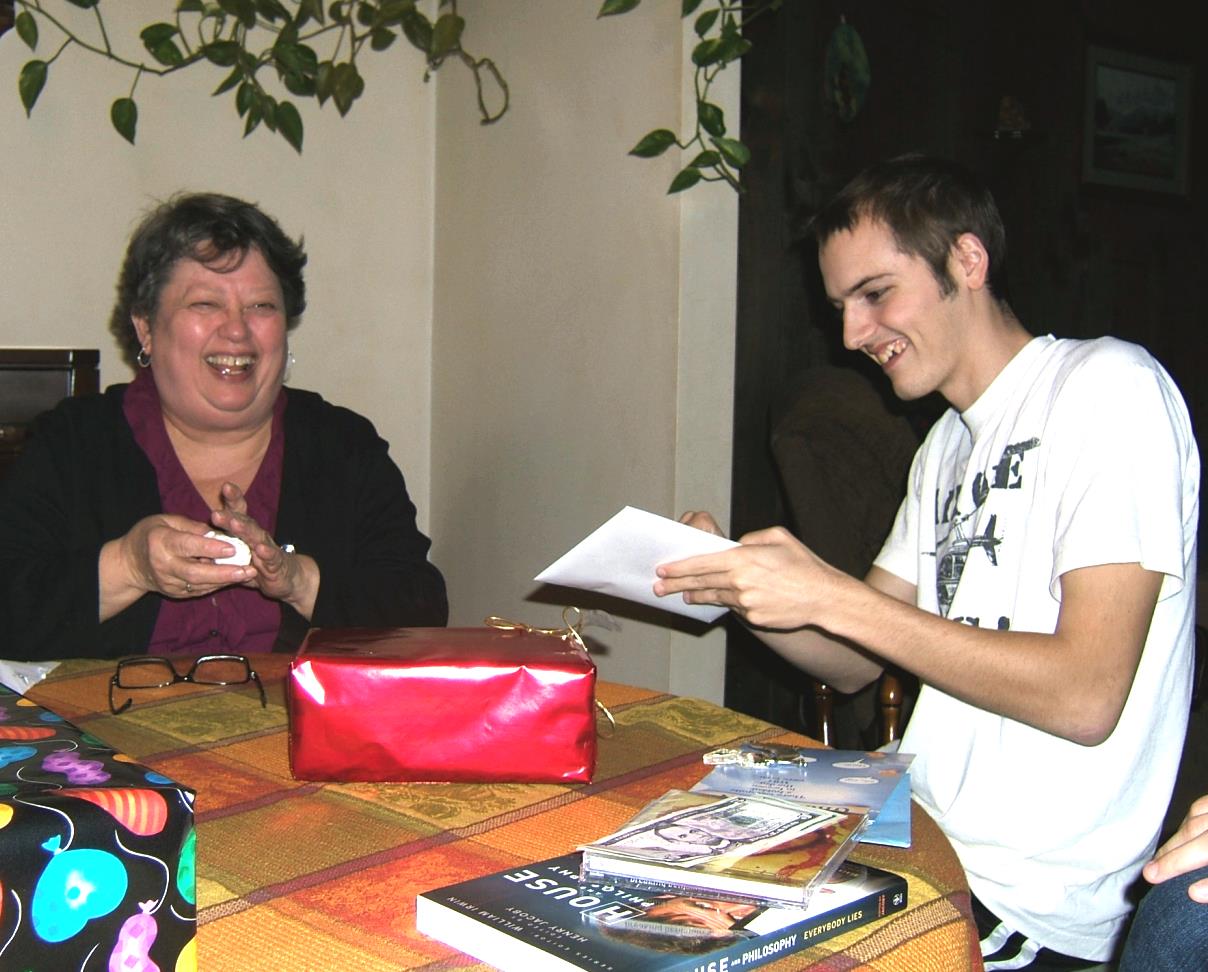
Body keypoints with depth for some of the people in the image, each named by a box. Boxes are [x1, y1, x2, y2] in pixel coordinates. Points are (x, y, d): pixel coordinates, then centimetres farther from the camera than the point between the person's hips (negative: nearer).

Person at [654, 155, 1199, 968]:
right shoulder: (948, 445, 14)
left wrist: (830, 596, -20)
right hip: (920, 843, 7)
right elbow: (855, 665, 15)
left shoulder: (1111, 388, -13)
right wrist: (736, 586, -3)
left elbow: (1085, 698, -21)